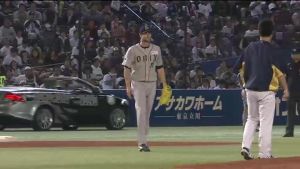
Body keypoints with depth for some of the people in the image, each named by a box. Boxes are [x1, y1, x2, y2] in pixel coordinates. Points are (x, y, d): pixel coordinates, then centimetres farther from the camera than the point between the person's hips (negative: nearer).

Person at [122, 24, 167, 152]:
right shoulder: (133, 50, -3)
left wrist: (164, 84, 7)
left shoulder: (156, 49, 10)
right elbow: (127, 69, -6)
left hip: (152, 84, 4)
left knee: (147, 113, 7)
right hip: (138, 84, -4)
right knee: (141, 111, -15)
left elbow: (160, 68, 13)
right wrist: (128, 86, -14)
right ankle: (142, 142, -20)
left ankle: (143, 140, 15)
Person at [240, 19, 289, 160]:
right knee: (266, 122, -1)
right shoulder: (272, 49, -10)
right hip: (266, 90, -5)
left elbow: (245, 69, 12)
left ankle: (246, 146, 2)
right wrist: (286, 89, -4)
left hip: (250, 89, 5)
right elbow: (279, 71, -11)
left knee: (252, 119, 17)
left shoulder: (250, 48, 6)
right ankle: (264, 153, 0)